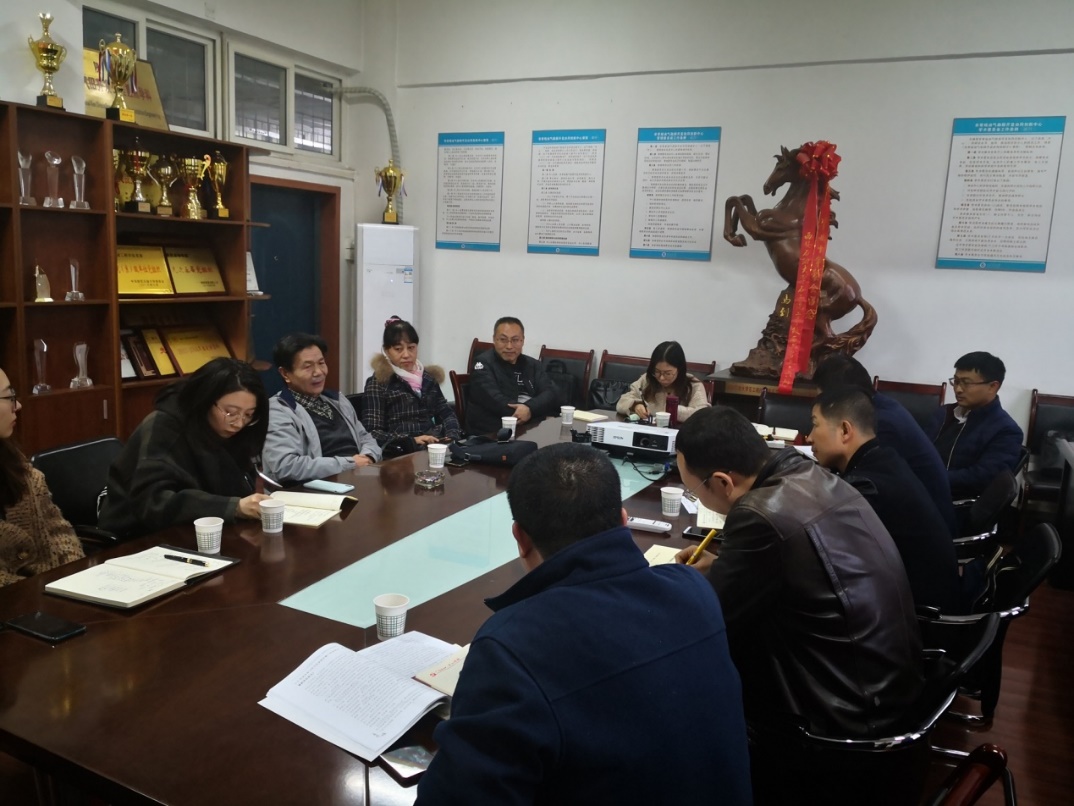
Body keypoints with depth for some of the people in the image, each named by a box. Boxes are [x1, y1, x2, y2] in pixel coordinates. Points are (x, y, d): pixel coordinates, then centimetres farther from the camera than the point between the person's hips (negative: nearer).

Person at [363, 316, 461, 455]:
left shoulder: (428, 377, 16)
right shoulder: (378, 382, 0)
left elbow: (447, 413, 19)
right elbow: (372, 433, -7)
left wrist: (452, 436, -1)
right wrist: (410, 441, -19)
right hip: (400, 452, -5)